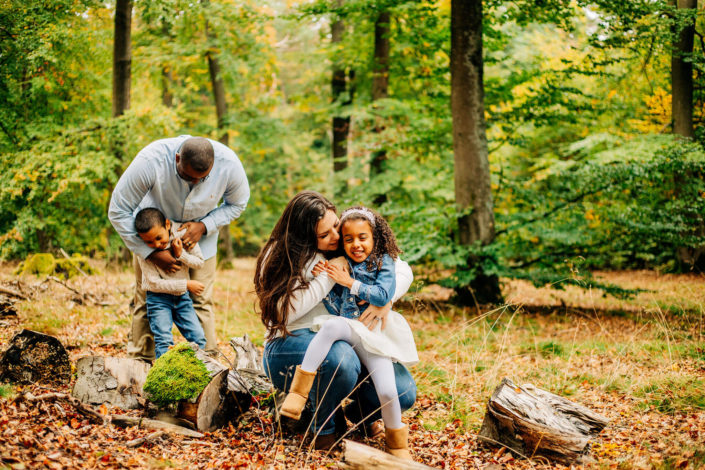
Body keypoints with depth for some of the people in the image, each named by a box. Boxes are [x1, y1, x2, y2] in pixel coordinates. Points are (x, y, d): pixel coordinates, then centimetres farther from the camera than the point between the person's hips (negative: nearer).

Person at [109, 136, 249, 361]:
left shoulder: (229, 164, -30)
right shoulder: (150, 161, -37)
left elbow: (237, 204, -6)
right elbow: (118, 212, -25)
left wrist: (204, 226, -23)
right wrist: (151, 253, -27)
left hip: (202, 232, 1)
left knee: (201, 301, -3)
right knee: (146, 300, 0)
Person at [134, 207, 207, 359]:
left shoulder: (183, 233, -12)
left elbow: (199, 262, -2)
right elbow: (154, 283, -17)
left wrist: (181, 254, -21)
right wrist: (186, 284, -18)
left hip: (182, 296, 3)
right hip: (158, 298, -3)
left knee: (198, 337, -3)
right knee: (164, 341, -16)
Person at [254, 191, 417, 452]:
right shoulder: (281, 257, -6)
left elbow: (403, 271, 5)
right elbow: (284, 311, -19)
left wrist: (384, 301, -15)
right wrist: (328, 276, -19)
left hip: (349, 343, 4)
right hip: (289, 347, -4)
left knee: (403, 393, -20)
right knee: (340, 357, -40)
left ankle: (360, 413, 17)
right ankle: (324, 426, -8)